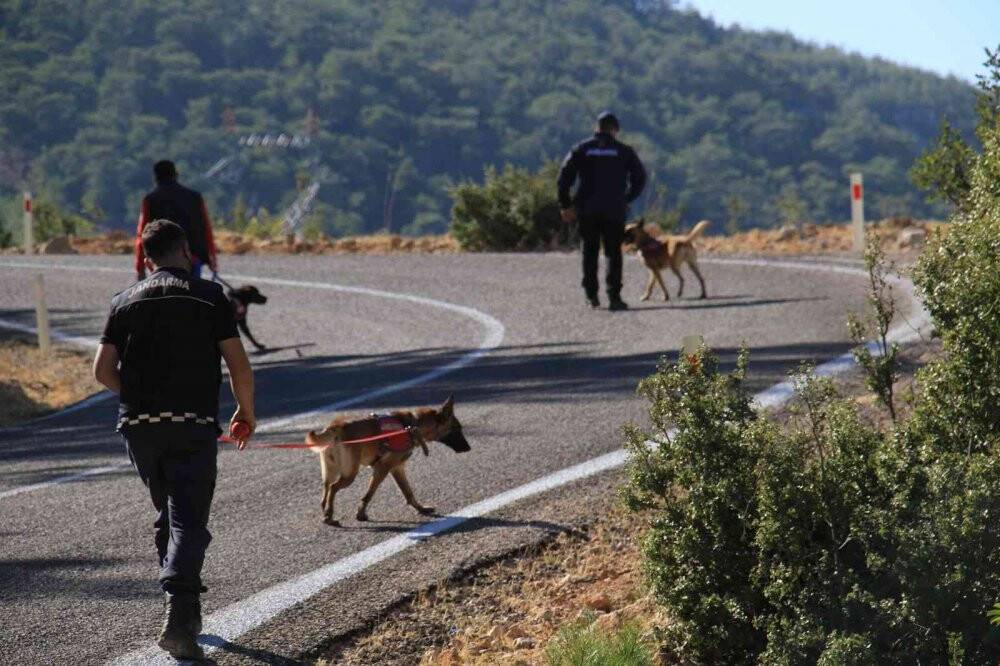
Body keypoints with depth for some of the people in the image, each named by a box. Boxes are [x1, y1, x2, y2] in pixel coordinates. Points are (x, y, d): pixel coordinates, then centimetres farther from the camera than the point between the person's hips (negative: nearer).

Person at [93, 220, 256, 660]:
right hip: (193, 426, -3)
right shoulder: (209, 298, 0)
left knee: (167, 515, 20)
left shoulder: (126, 302, 8)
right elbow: (238, 366, -4)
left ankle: (186, 612, 25)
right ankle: (179, 616, -24)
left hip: (139, 426, 3)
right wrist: (246, 412, 11)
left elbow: (103, 369, 3)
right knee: (188, 520, -6)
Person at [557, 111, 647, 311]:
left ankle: (591, 294, 12)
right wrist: (627, 199, 12)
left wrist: (565, 205, 3)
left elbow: (564, 178, 0)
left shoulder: (581, 149, 6)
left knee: (590, 251, 14)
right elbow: (640, 177, 2)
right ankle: (614, 296, -10)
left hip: (587, 210, 1)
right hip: (614, 210, -1)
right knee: (614, 252, 1)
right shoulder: (623, 150, 4)